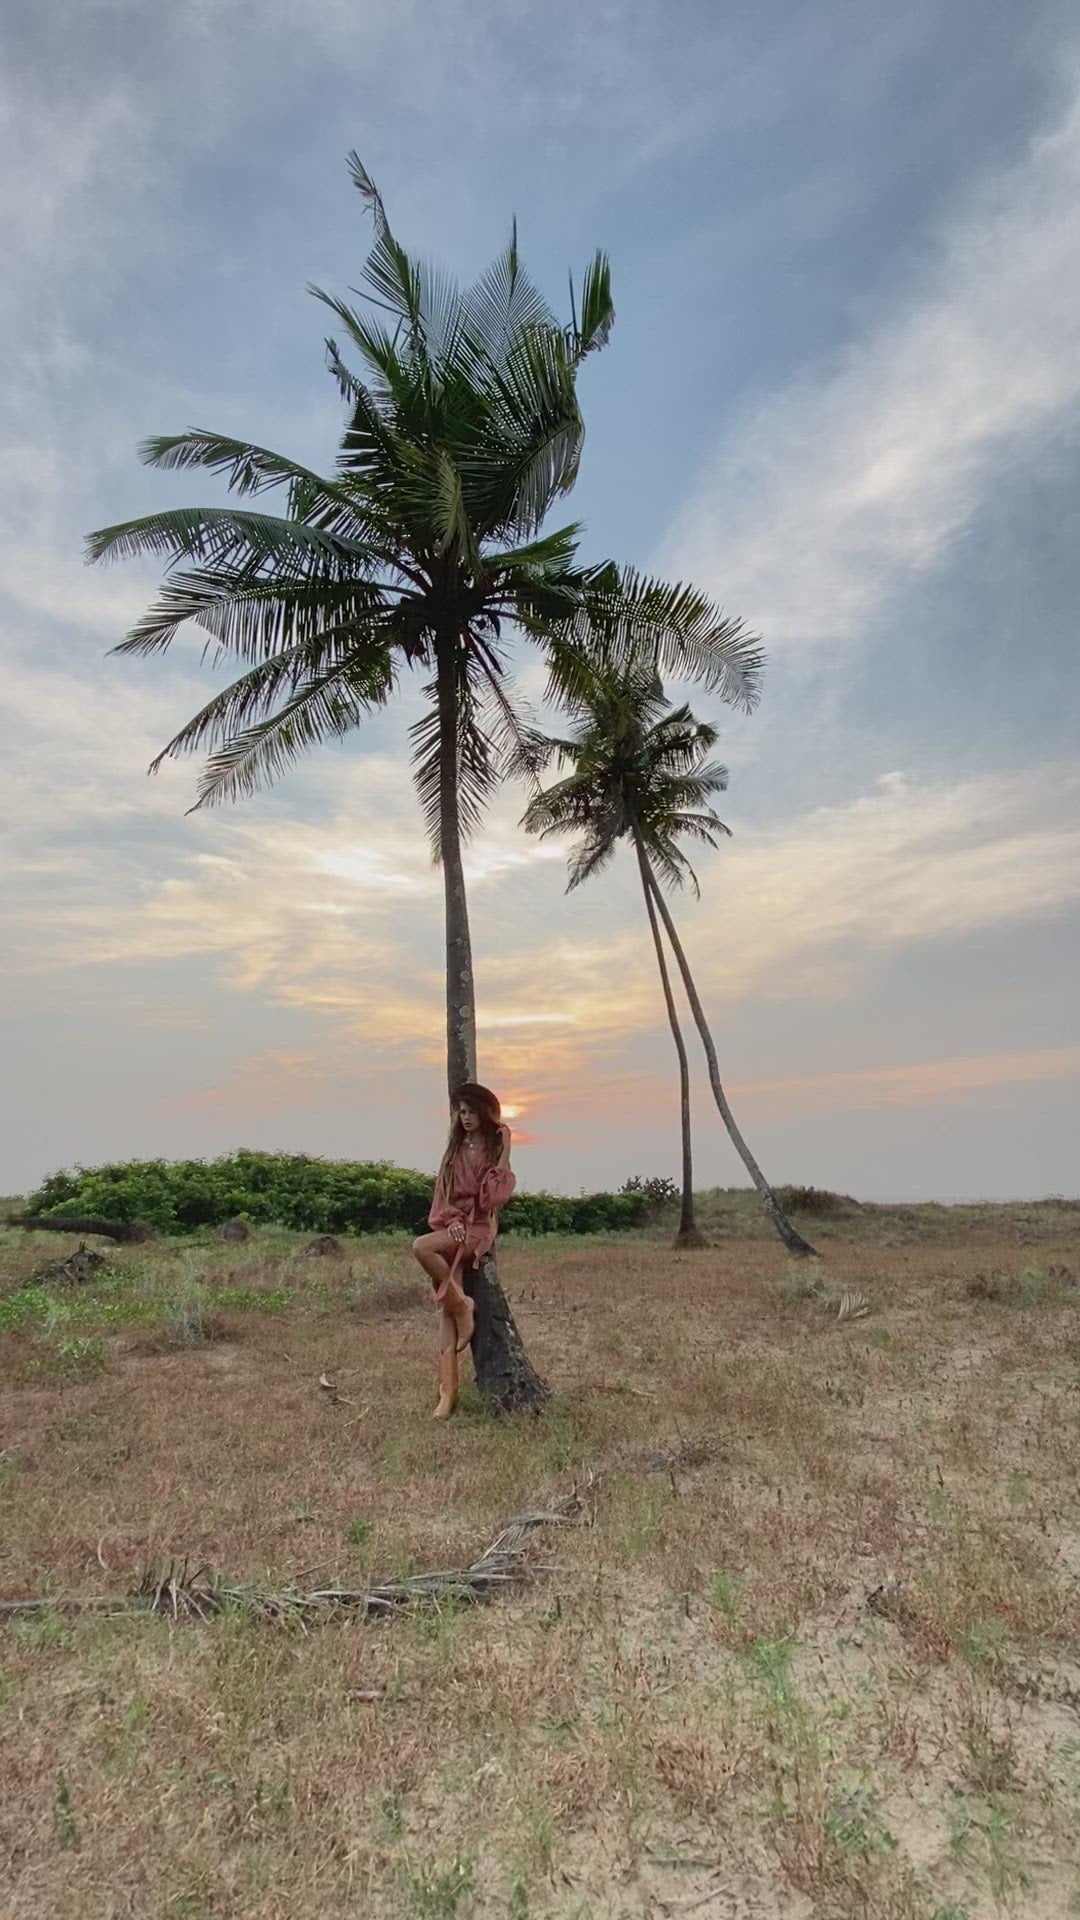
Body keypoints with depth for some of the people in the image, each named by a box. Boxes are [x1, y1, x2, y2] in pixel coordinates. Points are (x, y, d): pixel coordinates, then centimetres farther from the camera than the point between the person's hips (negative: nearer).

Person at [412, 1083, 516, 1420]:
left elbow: (497, 1196, -10)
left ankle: (461, 1304, -12)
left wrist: (504, 1156, -14)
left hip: (478, 1226, -4)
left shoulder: (497, 1145, 0)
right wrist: (451, 1220, -9)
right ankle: (447, 1391, -5)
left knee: (422, 1247, -31)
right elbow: (443, 1195, 10)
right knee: (446, 1310, -8)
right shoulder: (455, 1149, 14)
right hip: (452, 1225, 4)